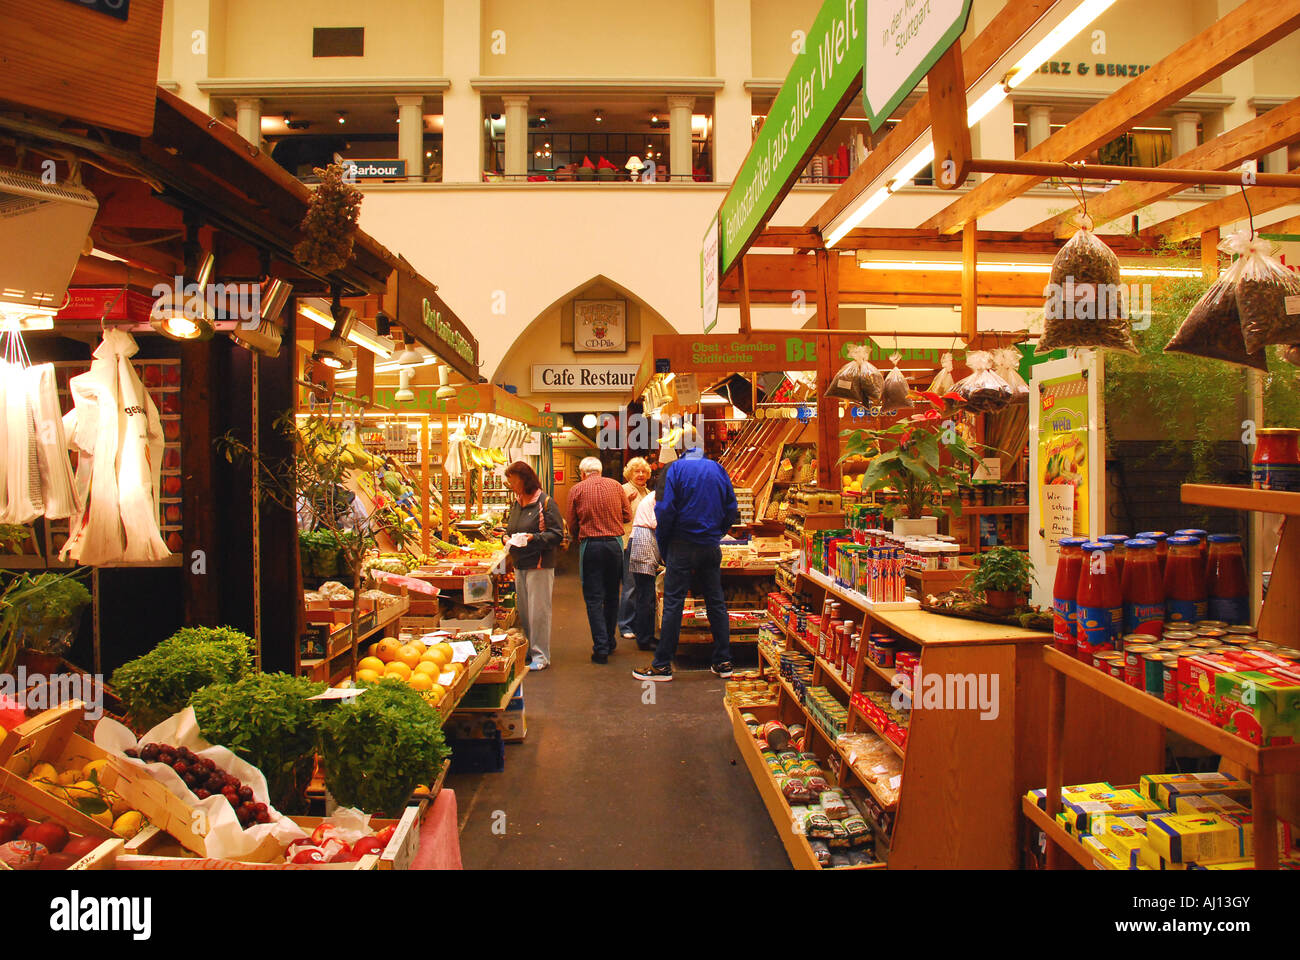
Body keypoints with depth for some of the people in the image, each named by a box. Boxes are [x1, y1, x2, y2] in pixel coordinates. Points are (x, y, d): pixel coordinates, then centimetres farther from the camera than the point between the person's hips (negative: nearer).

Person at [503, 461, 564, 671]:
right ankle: (527, 651, 25)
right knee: (523, 610, 13)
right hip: (519, 565, 7)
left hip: (539, 565, -7)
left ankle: (540, 655, 6)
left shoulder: (545, 502, -10)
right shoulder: (515, 503, 12)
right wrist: (507, 537, 2)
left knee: (538, 611, -3)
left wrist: (534, 538, -23)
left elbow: (557, 534, -12)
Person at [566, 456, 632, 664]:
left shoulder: (577, 489, 1)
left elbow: (572, 526, 4)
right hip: (615, 543, 3)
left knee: (594, 598, 1)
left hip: (590, 545, -3)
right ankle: (610, 641, 27)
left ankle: (601, 648, -3)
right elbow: (627, 516, 9)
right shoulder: (615, 485, 6)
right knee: (612, 595, 16)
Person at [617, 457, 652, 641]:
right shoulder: (624, 489, -3)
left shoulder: (647, 492, 19)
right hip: (630, 542, -7)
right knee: (630, 586, -6)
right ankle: (625, 626, 2)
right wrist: (628, 501, -24)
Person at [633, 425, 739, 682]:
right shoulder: (718, 470, 6)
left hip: (683, 546, -4)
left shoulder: (676, 468, -8)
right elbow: (732, 510, 9)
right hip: (711, 548, 5)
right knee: (716, 603, 11)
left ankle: (662, 665, 1)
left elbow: (665, 509, -13)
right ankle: (723, 662, 16)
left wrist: (663, 545, -3)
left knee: (673, 604, -2)